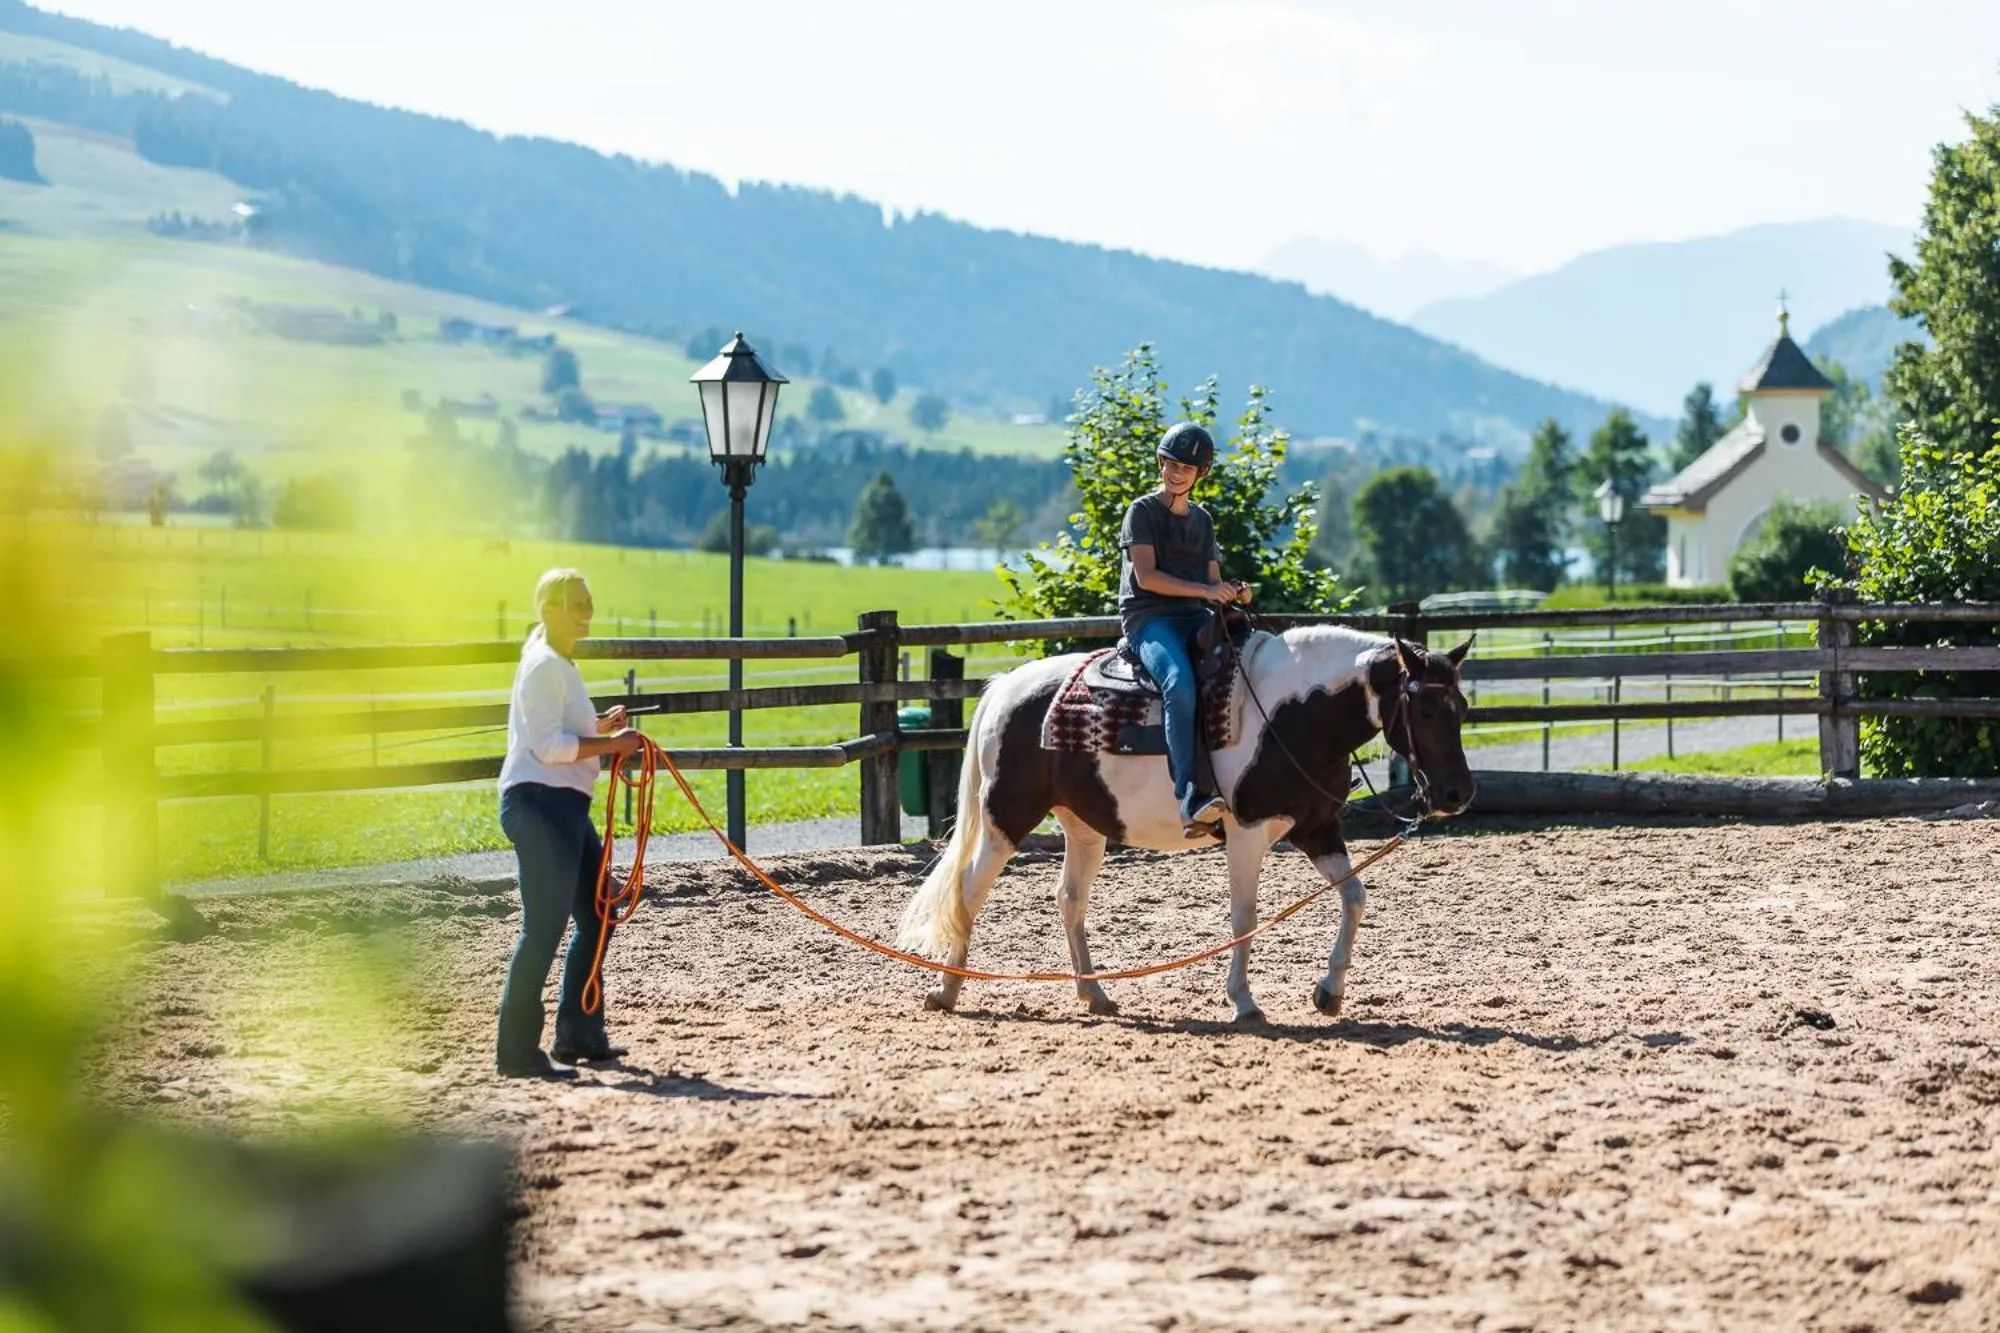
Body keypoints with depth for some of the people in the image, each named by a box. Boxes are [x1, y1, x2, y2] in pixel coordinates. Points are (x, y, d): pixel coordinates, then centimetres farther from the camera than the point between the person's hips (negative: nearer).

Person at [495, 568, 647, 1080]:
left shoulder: (559, 665, 18)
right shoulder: (544, 667, -13)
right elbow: (549, 746, -21)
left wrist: (601, 726, 12)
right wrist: (611, 744, -18)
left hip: (564, 808, 11)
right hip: (540, 805, -11)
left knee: (595, 917, 17)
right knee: (544, 928, -10)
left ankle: (579, 1034, 26)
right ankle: (518, 1051, -8)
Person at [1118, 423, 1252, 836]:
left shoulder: (1202, 520, 21)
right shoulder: (1143, 511, 1)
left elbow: (1212, 580, 18)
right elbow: (1146, 576, -11)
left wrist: (1233, 592, -7)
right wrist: (1204, 590, -20)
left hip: (1192, 617, 7)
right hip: (1148, 619, -7)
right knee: (1180, 683, -35)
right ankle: (1191, 794, -43)